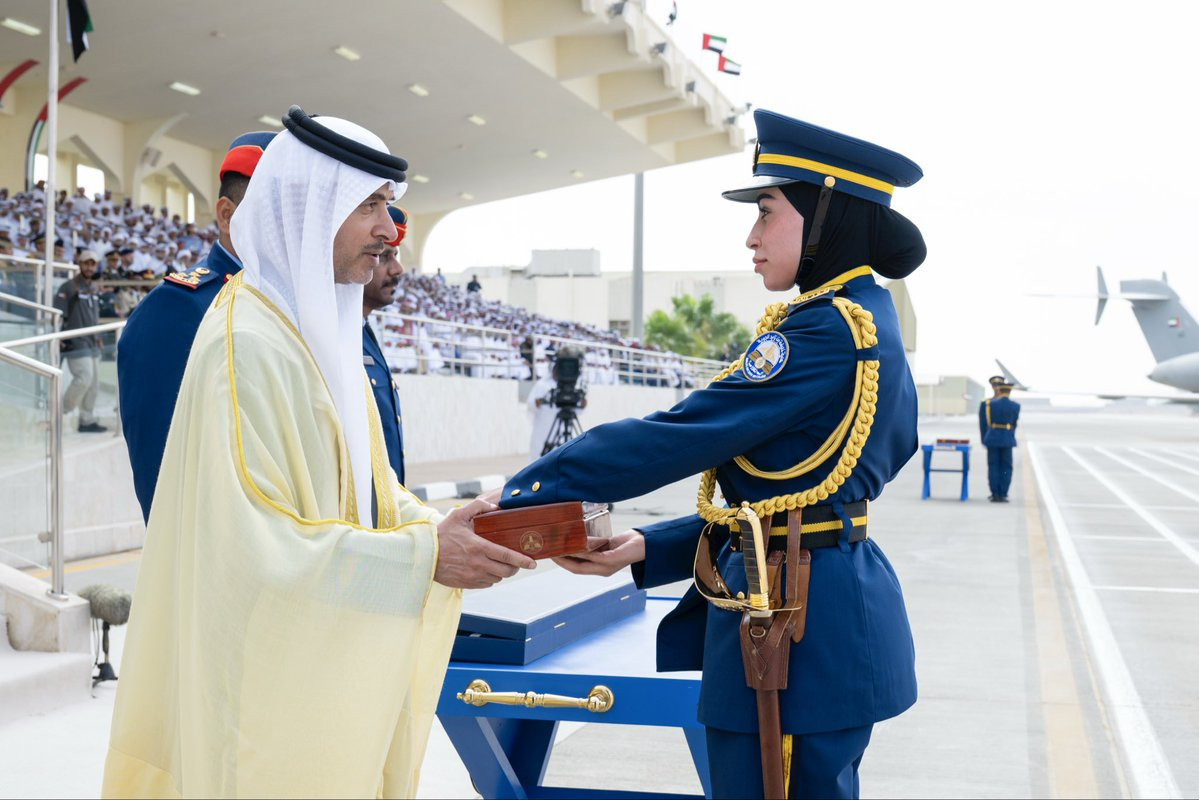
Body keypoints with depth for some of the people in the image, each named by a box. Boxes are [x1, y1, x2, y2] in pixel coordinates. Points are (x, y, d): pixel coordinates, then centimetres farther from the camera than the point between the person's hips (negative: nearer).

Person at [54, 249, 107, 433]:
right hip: (75, 343, -8)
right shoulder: (68, 287, -9)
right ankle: (60, 413, 0)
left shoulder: (95, 289, 15)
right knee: (84, 378, -16)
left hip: (92, 343, 8)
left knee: (94, 382, 7)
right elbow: (58, 314, -13)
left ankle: (87, 420, 15)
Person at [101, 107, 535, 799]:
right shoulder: (247, 343, -20)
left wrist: (441, 527, -3)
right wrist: (423, 556, -23)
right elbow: (256, 538, -24)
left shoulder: (323, 327, 9)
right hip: (271, 667, -9)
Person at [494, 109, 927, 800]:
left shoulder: (829, 330, -16)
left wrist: (519, 499, -14)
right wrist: (645, 550, 7)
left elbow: (678, 437, -20)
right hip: (837, 604, 10)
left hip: (801, 626, -10)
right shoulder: (870, 324, 15)